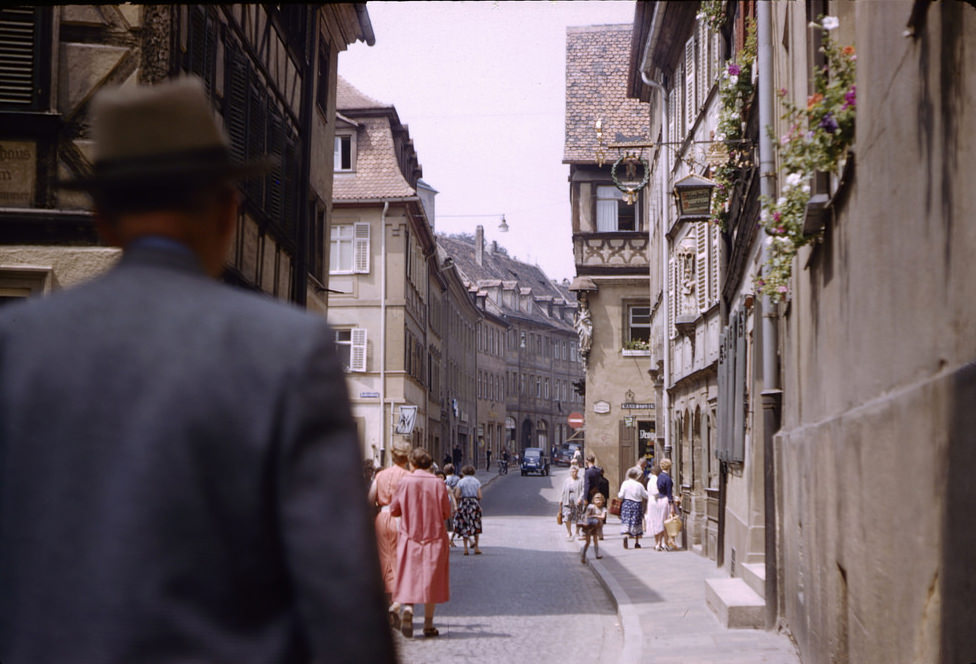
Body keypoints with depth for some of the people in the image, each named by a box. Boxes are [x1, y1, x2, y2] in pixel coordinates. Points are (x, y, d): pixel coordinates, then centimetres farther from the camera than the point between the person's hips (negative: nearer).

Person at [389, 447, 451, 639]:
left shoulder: (405, 482, -6)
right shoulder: (438, 483, -7)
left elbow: (394, 510, 1)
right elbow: (447, 513, -2)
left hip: (410, 537, 0)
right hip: (434, 537, 0)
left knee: (409, 576, 5)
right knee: (431, 579, 8)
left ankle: (408, 610, -22)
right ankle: (428, 624, 11)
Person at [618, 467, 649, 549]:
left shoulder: (625, 483, -4)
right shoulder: (639, 485, -5)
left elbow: (621, 495, -6)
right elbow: (645, 495, 2)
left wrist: (618, 494, 15)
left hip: (627, 503, 0)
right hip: (637, 505, 0)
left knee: (626, 521, 0)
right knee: (636, 523, 10)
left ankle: (626, 535, -29)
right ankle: (636, 542, 15)